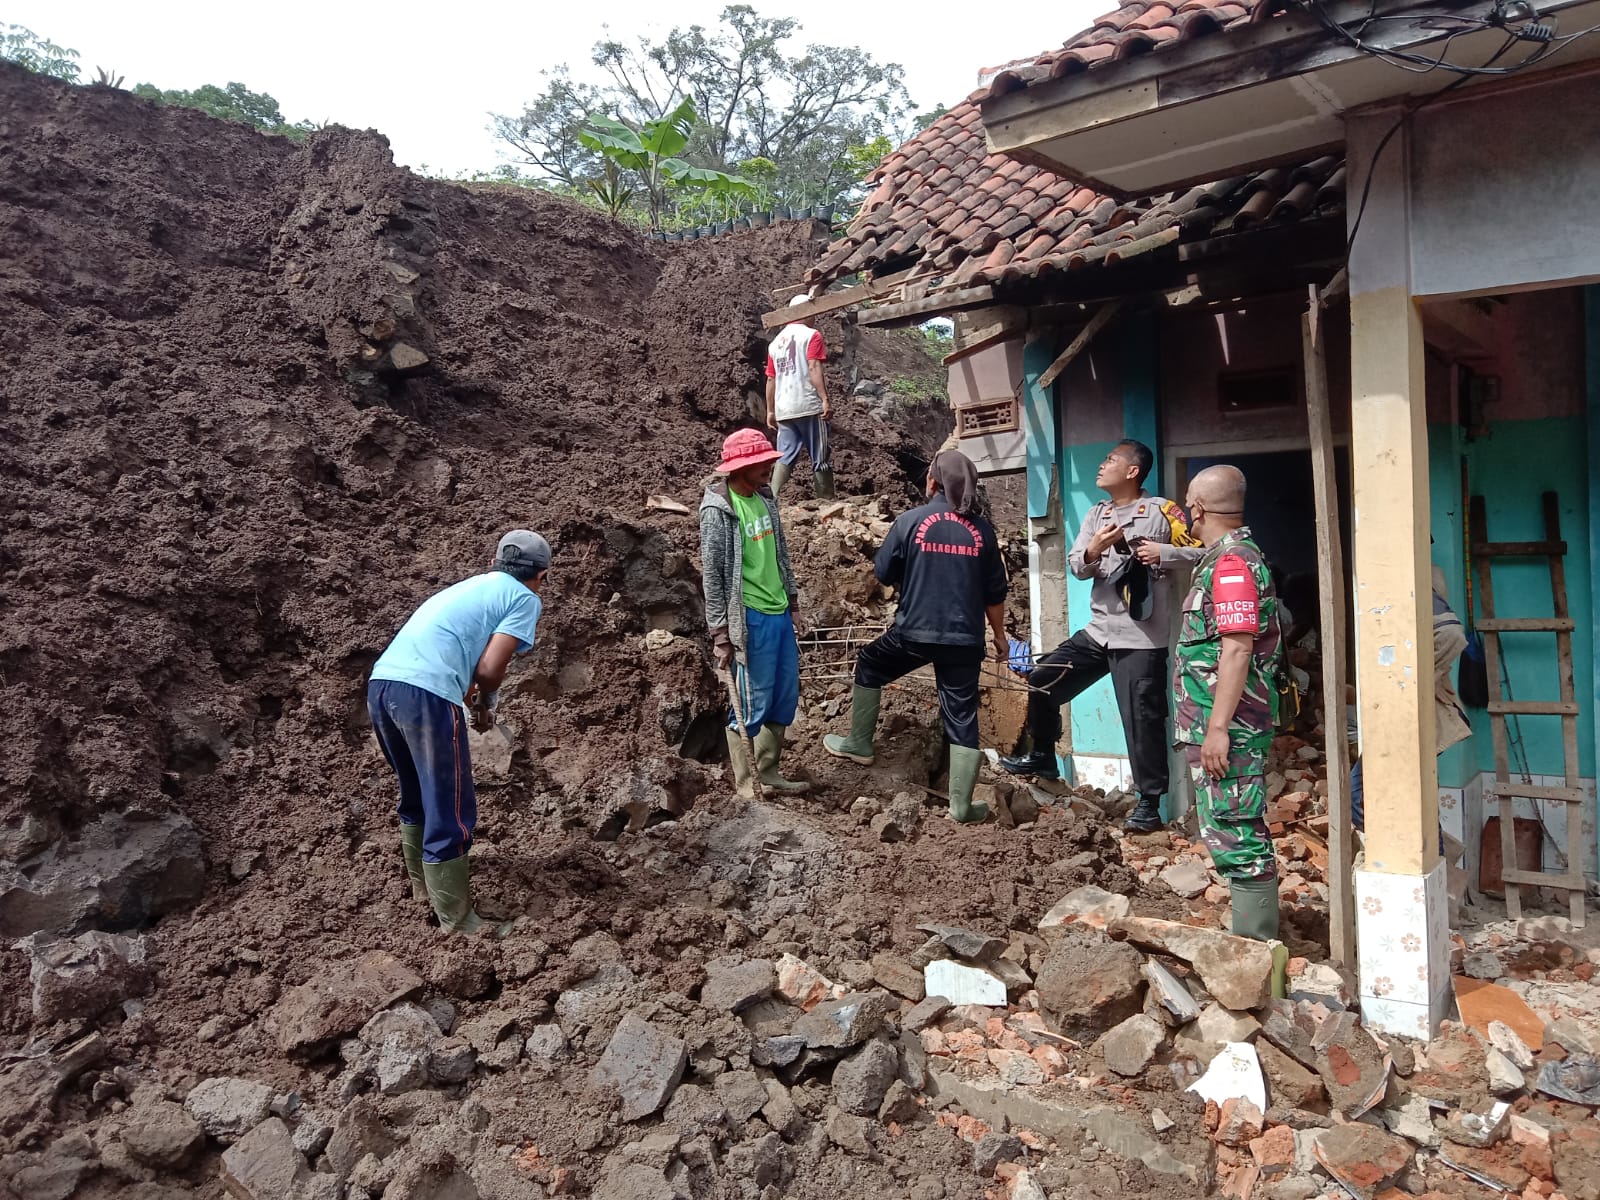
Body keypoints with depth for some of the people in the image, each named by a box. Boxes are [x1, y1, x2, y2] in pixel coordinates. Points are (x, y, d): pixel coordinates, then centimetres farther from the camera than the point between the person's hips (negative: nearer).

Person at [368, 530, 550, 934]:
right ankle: (455, 921, 13)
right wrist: (485, 704, 15)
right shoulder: (525, 599, 7)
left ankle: (423, 885, 43)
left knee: (417, 796, 26)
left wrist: (472, 699, 36)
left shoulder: (469, 587, 29)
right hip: (426, 693, -8)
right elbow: (488, 669, -3)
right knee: (450, 813, 4)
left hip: (381, 682, 8)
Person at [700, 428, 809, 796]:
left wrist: (791, 595, 19)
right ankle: (746, 784, 17)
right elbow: (712, 575, -14)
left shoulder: (765, 498, 6)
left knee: (786, 696, 15)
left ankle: (768, 771, 31)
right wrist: (721, 633, -15)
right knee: (751, 704, 2)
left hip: (779, 613, 8)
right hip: (749, 619, -8)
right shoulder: (718, 511, -15)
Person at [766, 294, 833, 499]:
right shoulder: (811, 335, -1)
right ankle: (826, 502, 6)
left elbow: (771, 379, 16)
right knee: (820, 459, 2)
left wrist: (770, 411, 20)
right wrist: (825, 400, -16)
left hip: (783, 410, 6)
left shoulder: (776, 341, 17)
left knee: (784, 459, 5)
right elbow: (814, 368, -13)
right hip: (809, 406, -6)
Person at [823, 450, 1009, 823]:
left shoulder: (911, 520, -5)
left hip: (914, 631, -2)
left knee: (869, 666, 24)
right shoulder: (981, 529, 3)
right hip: (965, 638, 2)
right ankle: (962, 804, 11)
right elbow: (995, 591, 8)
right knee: (962, 716, 7)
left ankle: (859, 744, 28)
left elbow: (884, 574, 3)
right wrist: (999, 635, 20)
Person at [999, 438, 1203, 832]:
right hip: (1098, 632, 7)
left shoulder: (1161, 511, -7)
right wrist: (1093, 550, -16)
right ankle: (1043, 756, 27)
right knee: (1042, 681, 8)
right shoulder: (1096, 515, 12)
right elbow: (1076, 567, 5)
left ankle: (1149, 804, 9)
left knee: (1142, 720, -4)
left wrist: (1163, 552, -24)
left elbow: (1200, 552, -9)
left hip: (1141, 638, -7)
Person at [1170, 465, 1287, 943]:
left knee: (1236, 836, -6)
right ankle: (1252, 938, 27)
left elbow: (1237, 649, -23)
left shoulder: (1232, 562, -15)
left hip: (1227, 729, -11)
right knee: (1233, 835, 17)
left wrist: (1218, 728, -24)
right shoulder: (1228, 558, 17)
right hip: (1219, 726, 11)